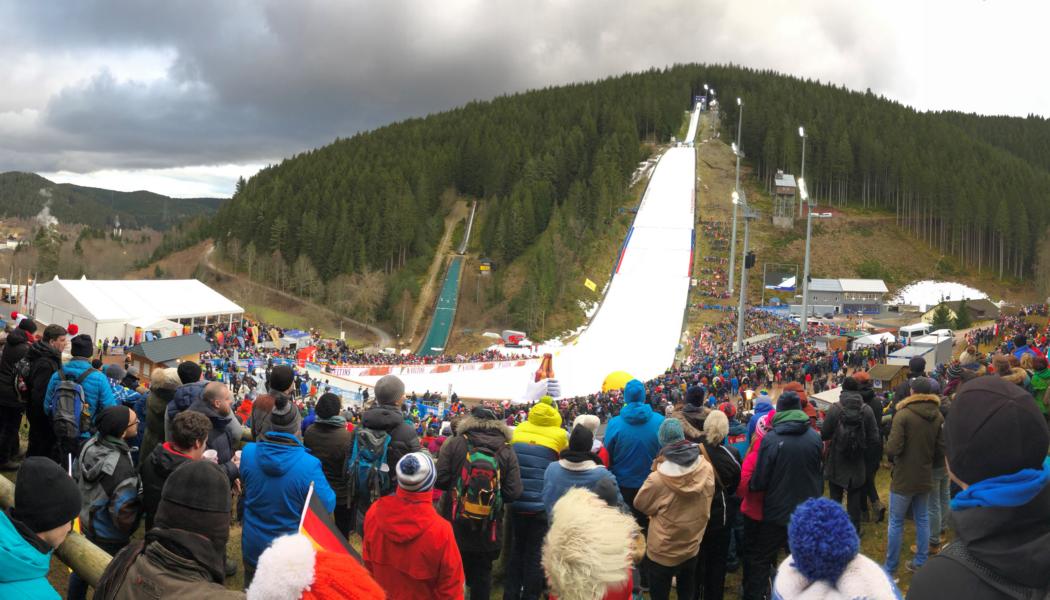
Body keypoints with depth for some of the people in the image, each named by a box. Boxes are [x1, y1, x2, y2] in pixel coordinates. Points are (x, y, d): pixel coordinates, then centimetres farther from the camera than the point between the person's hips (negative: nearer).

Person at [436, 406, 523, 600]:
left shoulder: (455, 443, -8)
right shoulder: (507, 452, -6)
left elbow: (440, 479, -11)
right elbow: (513, 493, -10)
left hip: (455, 525, 0)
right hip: (488, 530, 1)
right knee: (482, 574, 16)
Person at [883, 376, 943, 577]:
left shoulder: (903, 415, -20)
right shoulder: (938, 417, -3)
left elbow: (892, 449, -23)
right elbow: (942, 450, 1)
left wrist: (892, 458, -1)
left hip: (903, 478, -5)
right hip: (925, 478, 5)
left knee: (896, 523, 5)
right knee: (922, 519, 19)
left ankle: (890, 569, 13)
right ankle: (921, 562, 27)